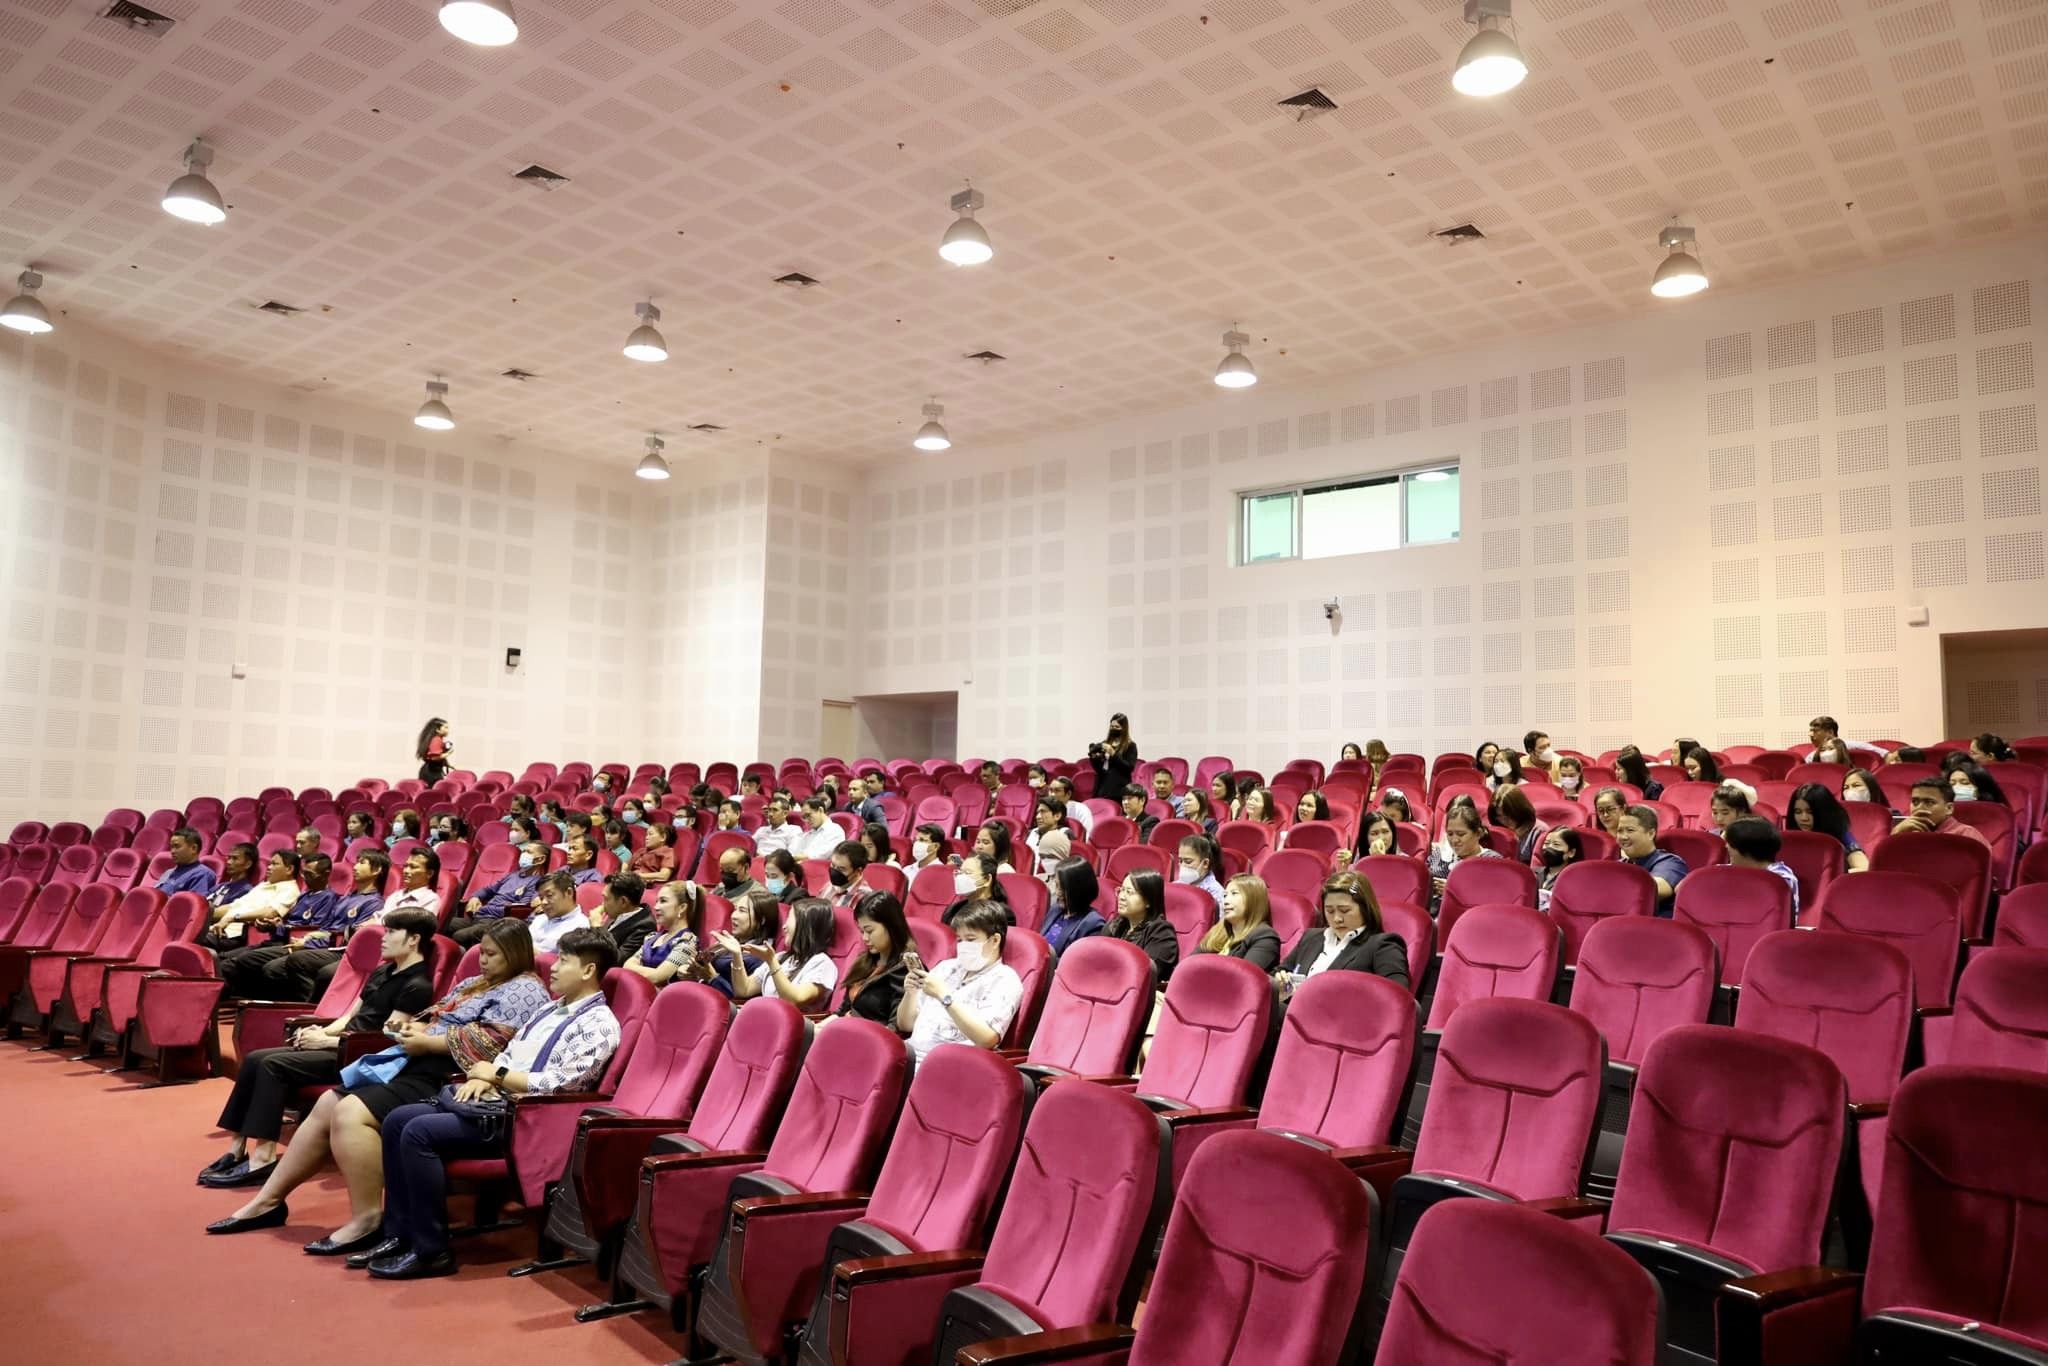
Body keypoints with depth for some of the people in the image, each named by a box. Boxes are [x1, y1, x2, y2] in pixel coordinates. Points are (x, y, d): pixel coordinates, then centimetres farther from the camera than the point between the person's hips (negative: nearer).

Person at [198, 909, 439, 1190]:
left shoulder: (417, 985, -13)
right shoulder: (383, 972, 17)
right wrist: (322, 1032, 0)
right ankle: (236, 1150, -2)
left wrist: (326, 1041, -13)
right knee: (254, 1059, -4)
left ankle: (262, 1159, -24)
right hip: (344, 1047, 10)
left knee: (273, 1065, -22)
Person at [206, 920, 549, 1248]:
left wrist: (427, 1043, -14)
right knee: (327, 1106, 5)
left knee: (350, 1112, -24)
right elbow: (435, 1015, 25)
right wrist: (414, 1028, 2)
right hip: (418, 1066, 10)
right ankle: (268, 1201, 15)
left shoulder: (524, 991, -9)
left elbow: (485, 1042, -20)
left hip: (445, 1080, -10)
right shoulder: (475, 983, 23)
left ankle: (367, 1220, -19)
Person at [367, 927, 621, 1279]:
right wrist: (483, 1077, -2)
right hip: (497, 1101, 10)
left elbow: (558, 1084, -20)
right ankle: (399, 1235, 6)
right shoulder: (551, 1009, 18)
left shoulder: (598, 1024, -12)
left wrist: (497, 1074, -10)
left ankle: (431, 1252, -12)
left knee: (419, 1132, -21)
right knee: (397, 1120, 1)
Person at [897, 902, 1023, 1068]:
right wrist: (910, 993, 1)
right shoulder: (946, 967, 20)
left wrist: (944, 996, -14)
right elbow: (906, 1025, 22)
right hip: (911, 1053, 6)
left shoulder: (1005, 980, 1)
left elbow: (986, 1039, -15)